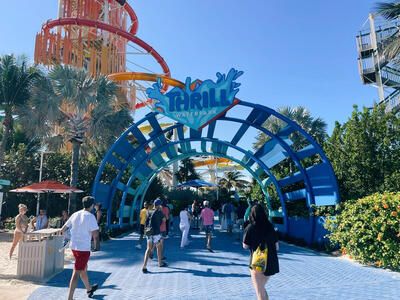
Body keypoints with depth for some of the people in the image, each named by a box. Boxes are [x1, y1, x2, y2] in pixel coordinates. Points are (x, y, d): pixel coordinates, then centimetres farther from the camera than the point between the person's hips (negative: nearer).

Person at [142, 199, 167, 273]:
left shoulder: (149, 212, 12)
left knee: (148, 249, 3)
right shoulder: (159, 211, -5)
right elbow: (164, 220, 7)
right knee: (159, 247, 13)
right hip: (156, 232, -5)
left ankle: (144, 266, -9)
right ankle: (160, 263, 29)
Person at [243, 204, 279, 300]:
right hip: (272, 263, 5)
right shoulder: (270, 226, 0)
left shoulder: (250, 227, -13)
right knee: (262, 289, 27)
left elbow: (245, 246, -5)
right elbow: (276, 247, 4)